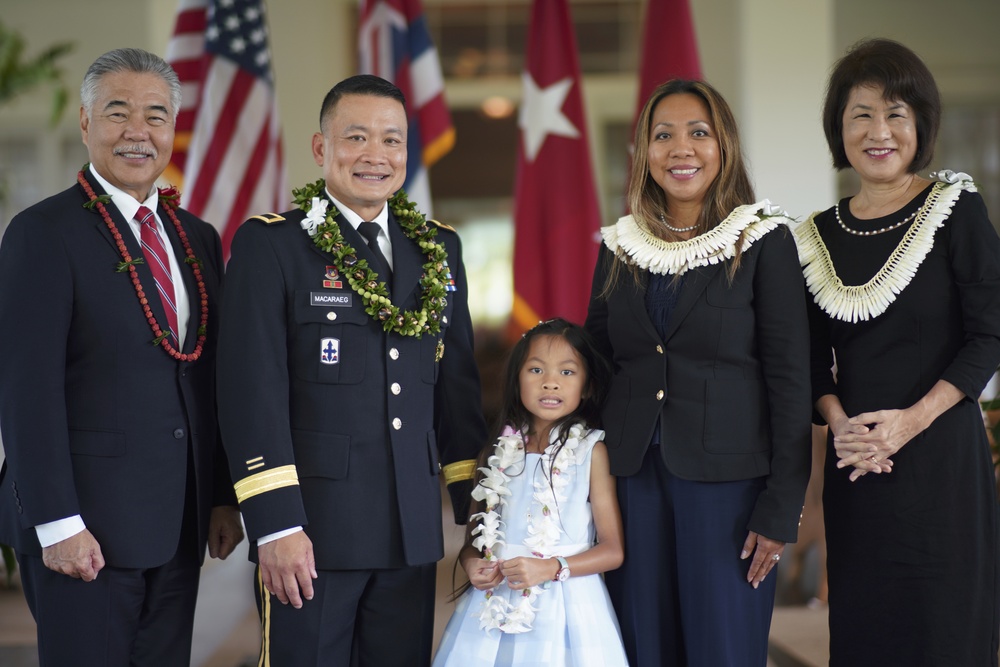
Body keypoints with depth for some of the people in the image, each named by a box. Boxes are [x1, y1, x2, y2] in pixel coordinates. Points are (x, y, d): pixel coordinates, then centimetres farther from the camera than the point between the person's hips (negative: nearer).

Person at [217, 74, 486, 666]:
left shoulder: (440, 250, 12)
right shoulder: (270, 244, -3)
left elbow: (458, 385, 15)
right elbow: (253, 389, -10)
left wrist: (476, 507, 11)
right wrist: (275, 524, -16)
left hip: (413, 530, 5)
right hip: (313, 528, -4)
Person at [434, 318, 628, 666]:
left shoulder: (591, 452, -3)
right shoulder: (497, 454, 6)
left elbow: (612, 550, -5)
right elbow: (473, 537, 15)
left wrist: (551, 568, -18)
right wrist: (472, 564, -7)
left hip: (565, 608, -3)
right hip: (495, 607, 3)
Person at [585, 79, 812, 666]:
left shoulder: (765, 242, -3)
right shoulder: (619, 248, 9)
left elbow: (791, 381, -6)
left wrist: (782, 508, -10)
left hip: (726, 481, -3)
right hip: (633, 476, 4)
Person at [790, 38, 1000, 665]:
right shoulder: (821, 235, 7)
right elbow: (817, 357, 10)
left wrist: (914, 419, -17)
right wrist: (839, 422, -9)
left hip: (940, 452, -4)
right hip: (855, 462, 4)